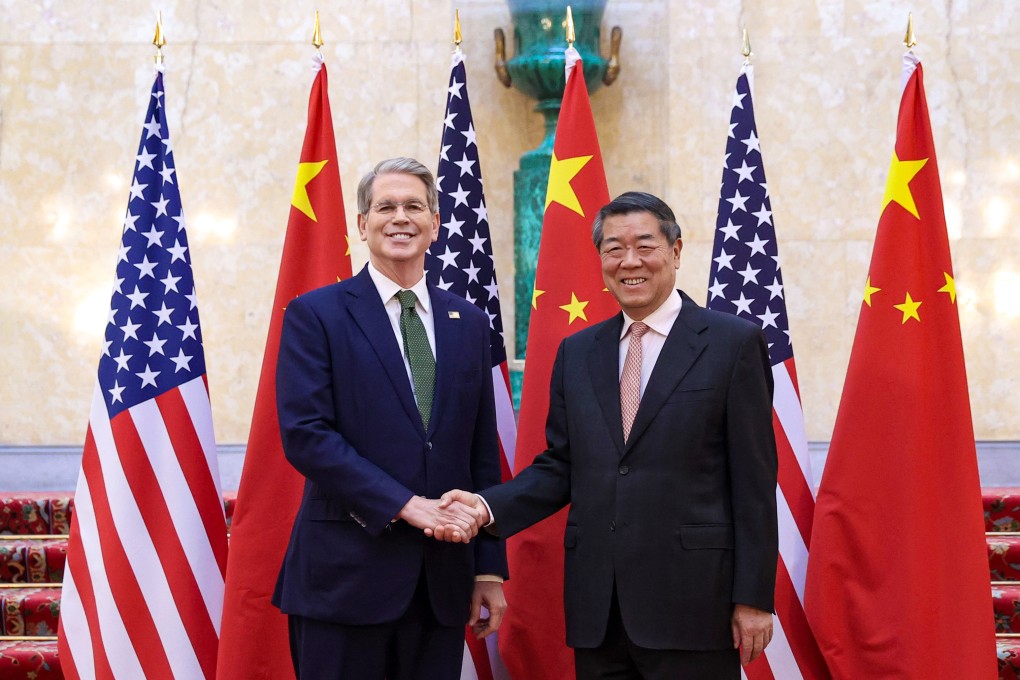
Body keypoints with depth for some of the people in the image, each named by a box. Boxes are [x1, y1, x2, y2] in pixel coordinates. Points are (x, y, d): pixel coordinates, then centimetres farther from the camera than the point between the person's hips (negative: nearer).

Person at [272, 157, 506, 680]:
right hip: (346, 575, -4)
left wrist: (489, 568, 9)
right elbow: (304, 434, -11)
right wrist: (404, 505, -16)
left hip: (443, 578, 4)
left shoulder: (468, 323, 13)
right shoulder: (315, 315, 0)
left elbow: (483, 454, 13)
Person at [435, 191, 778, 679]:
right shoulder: (576, 352, 13)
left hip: (691, 598, -4)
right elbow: (559, 467, 13)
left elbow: (754, 480, -3)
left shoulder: (733, 342, -1)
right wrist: (488, 506, -5)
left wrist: (753, 597, -7)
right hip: (596, 605, 4)